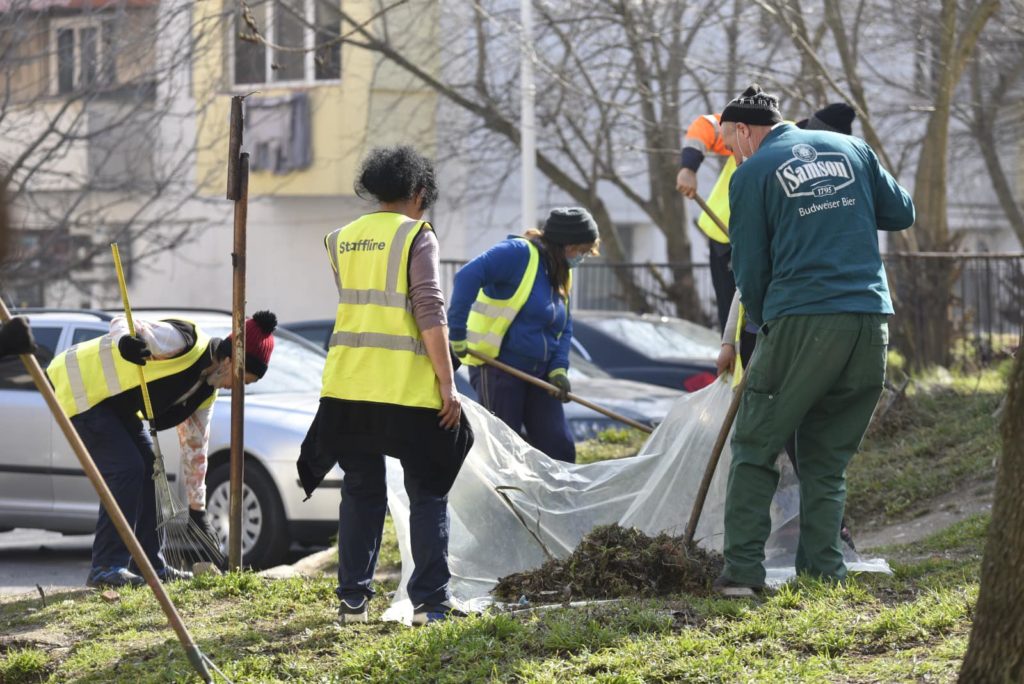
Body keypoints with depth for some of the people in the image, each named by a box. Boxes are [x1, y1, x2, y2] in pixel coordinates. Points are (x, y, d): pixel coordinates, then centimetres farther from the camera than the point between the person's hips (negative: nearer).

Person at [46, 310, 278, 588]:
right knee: (126, 469, -18)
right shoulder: (183, 341, -23)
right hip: (79, 386, -10)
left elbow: (195, 447, 13)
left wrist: (197, 509, 13)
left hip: (115, 402, 10)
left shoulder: (207, 392, 5)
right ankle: (106, 568, -16)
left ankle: (150, 564, 14)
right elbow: (120, 323, -23)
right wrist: (126, 341, -47)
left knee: (148, 469, 7)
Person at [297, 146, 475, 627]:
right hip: (406, 387, -5)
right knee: (427, 495, 4)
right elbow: (430, 314, -13)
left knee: (361, 492, 13)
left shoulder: (342, 239, 13)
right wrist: (447, 384, -12)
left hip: (348, 386, 5)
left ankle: (353, 600, 10)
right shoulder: (416, 236, -5)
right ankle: (430, 601, 0)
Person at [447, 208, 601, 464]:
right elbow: (468, 276, -26)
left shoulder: (561, 275, 15)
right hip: (497, 368, -8)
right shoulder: (520, 253, -13)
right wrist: (457, 334, -30)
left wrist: (559, 369, 0)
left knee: (560, 448, 2)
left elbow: (564, 328, 19)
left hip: (537, 374, 8)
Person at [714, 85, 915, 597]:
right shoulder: (850, 148, 14)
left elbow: (750, 271, 4)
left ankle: (742, 570, -3)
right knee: (828, 459, 13)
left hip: (801, 322, -4)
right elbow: (902, 214, 18)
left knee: (755, 449, 5)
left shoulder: (751, 174, 3)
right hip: (870, 320, 4)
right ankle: (824, 571, 7)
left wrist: (763, 326, 20)